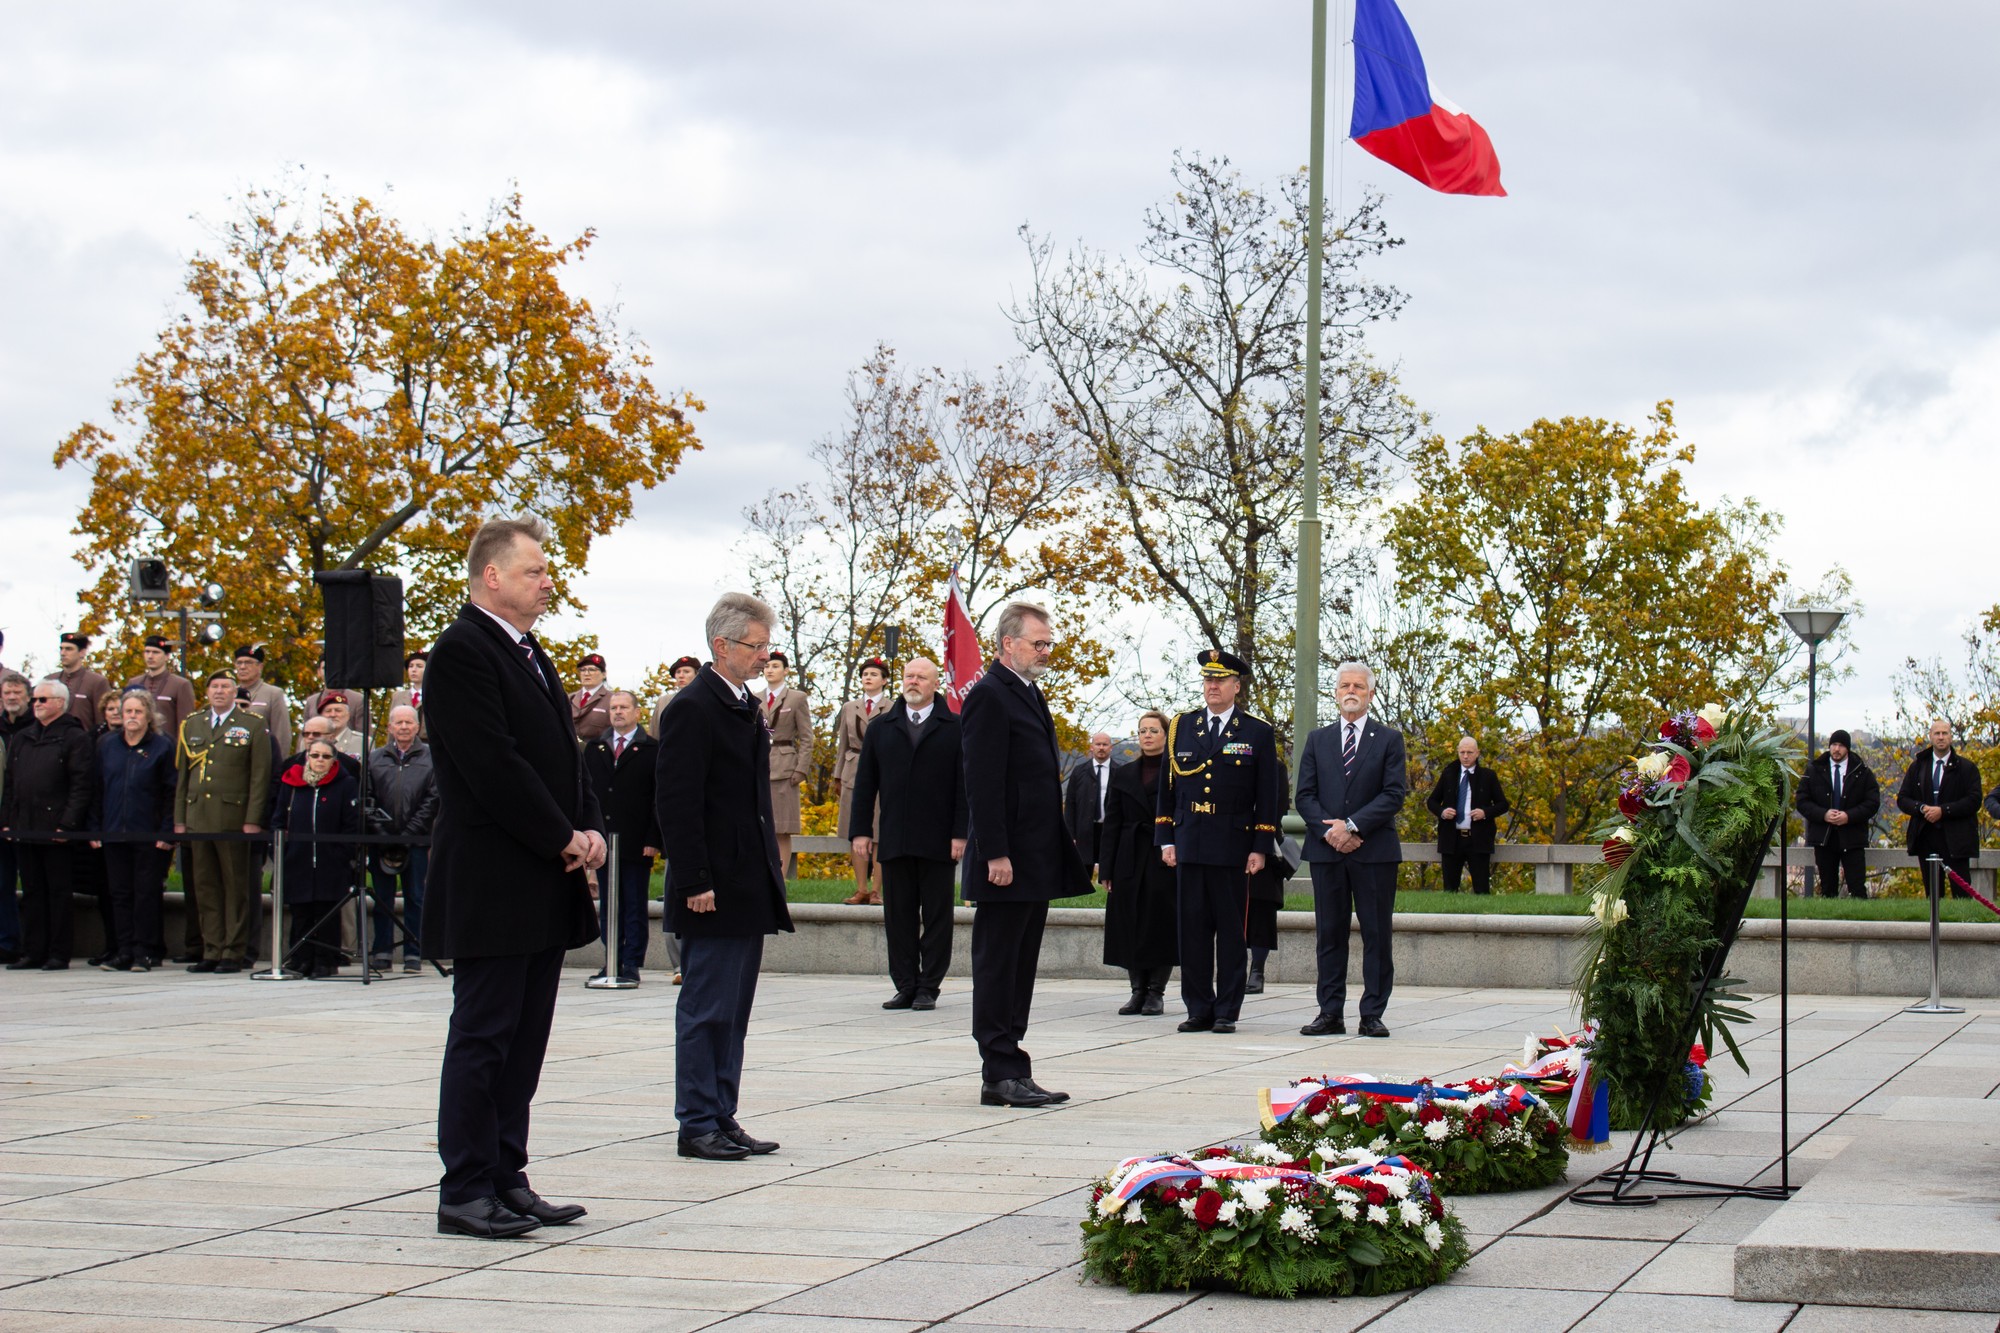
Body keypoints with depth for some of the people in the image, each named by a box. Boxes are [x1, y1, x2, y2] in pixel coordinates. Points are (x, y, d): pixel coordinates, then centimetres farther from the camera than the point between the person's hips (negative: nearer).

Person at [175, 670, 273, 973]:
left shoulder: (253, 726, 3)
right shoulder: (191, 725, 16)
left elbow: (260, 777, -2)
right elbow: (183, 775, 17)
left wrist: (253, 820, -10)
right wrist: (179, 820, 9)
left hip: (233, 817, -4)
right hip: (198, 818, 4)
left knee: (236, 886, -1)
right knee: (205, 887, 5)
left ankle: (234, 953, 2)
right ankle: (212, 951, 9)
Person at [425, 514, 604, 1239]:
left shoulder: (530, 654, 18)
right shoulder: (461, 651, -12)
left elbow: (563, 752, 19)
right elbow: (494, 765, -19)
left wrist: (590, 828, 2)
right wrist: (563, 839, -14)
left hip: (544, 885, 9)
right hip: (491, 886, -9)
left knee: (523, 1039, 11)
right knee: (482, 1036, -4)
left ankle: (506, 1179, 16)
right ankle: (466, 1190, 0)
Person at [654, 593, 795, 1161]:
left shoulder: (745, 708, 15)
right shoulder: (692, 709, -13)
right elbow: (677, 802, -18)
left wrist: (770, 869, 17)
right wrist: (696, 881, -20)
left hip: (748, 889, 9)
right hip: (712, 890, -9)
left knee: (732, 1011, 12)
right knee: (706, 1009, -4)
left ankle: (722, 1119, 17)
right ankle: (698, 1125, 2)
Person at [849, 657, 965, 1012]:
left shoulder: (954, 729, 4)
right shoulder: (880, 729, 13)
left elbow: (964, 784, -1)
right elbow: (865, 783, 12)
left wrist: (960, 833, -8)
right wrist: (860, 830, 4)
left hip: (937, 843, -3)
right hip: (893, 842, 3)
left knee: (936, 917, 1)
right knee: (898, 917, 4)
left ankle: (928, 988, 6)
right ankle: (905, 987, 10)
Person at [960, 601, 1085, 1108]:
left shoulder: (1029, 695, 18)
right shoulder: (988, 697, -11)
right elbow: (982, 783, -17)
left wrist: (1062, 847, 18)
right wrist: (995, 854, -22)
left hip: (1037, 862, 10)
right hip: (1007, 863, -10)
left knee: (1019, 968, 11)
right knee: (997, 967, -4)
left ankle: (1009, 1073, 15)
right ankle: (1001, 1074, -2)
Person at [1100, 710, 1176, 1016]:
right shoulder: (1123, 775, 11)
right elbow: (1111, 824, 9)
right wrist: (1106, 869, 3)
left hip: (1165, 861, -4)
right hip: (1130, 861, 4)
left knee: (1161, 927, -2)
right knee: (1130, 927, 4)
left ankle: (1156, 992, 6)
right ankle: (1138, 990, 12)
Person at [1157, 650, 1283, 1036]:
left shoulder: (1258, 733, 4)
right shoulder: (1180, 728, 12)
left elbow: (1268, 797, 2)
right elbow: (1167, 788, 12)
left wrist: (1261, 848, -4)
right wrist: (1166, 840, 5)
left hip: (1233, 848, -3)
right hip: (1189, 846, 3)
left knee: (1231, 932, 1)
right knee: (1192, 930, 3)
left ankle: (1227, 1012, 5)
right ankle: (1199, 1010, 9)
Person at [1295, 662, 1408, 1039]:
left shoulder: (1389, 739, 6)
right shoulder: (1318, 740, 14)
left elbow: (1394, 794, -4)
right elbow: (1305, 795, 8)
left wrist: (1352, 825, -13)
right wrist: (1329, 831, -9)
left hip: (1375, 851, -2)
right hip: (1326, 851, 2)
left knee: (1376, 934, -2)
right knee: (1330, 934, 4)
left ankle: (1372, 1014, 2)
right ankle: (1331, 1014, 7)